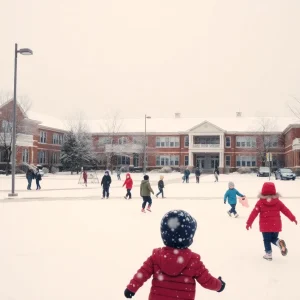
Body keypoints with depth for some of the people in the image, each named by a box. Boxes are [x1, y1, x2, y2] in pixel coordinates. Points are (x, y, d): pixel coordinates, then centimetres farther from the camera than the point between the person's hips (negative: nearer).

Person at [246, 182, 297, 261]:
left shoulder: (260, 202, -7)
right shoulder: (277, 201, 0)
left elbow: (254, 213, -8)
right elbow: (286, 210, 4)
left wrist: (249, 223, -4)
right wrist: (293, 218, 15)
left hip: (265, 226, -2)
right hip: (276, 225, 2)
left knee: (267, 240, 11)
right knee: (274, 239, 17)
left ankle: (268, 254, 11)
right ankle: (279, 242, -14)